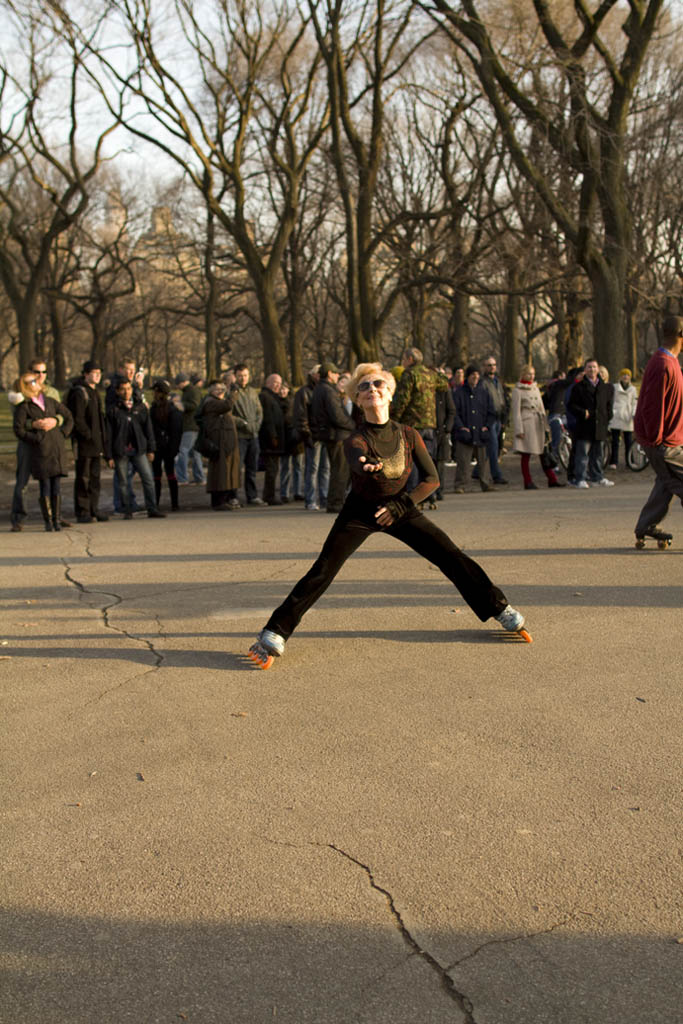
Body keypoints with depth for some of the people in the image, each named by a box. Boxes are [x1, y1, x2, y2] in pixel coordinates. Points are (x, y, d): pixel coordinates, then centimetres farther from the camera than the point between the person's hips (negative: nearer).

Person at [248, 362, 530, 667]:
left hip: (399, 508, 2)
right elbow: (358, 462, -47)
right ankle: (274, 632, -10)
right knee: (322, 572, -16)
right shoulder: (355, 441, -23)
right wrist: (368, 465, -70)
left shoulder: (408, 434, -14)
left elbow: (431, 479, -8)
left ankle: (499, 608, 16)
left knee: (452, 557, -4)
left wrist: (401, 505, -16)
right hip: (359, 513, -2)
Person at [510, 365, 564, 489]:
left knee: (544, 453, 5)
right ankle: (528, 482, 2)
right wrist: (519, 430, -13)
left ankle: (552, 480, 7)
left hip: (538, 423, 6)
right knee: (526, 455, -2)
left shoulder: (535, 388, 17)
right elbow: (516, 411, -7)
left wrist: (545, 424, 14)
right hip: (526, 423, -6)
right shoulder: (518, 390, -3)